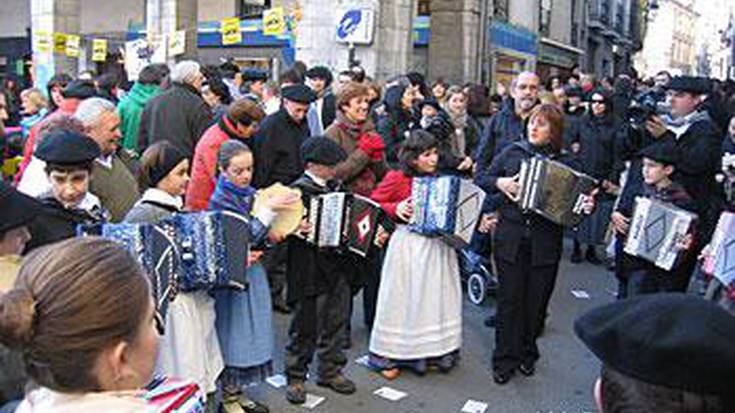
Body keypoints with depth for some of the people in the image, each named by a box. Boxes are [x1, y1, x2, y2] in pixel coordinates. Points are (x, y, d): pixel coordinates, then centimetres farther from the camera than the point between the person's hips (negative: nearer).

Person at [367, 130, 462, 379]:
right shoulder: (397, 178, -7)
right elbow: (373, 204, -3)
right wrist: (396, 208, -17)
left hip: (439, 245, 5)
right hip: (409, 244, -5)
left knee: (437, 298, 11)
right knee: (403, 299, 4)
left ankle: (434, 352, 26)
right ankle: (389, 357, 18)